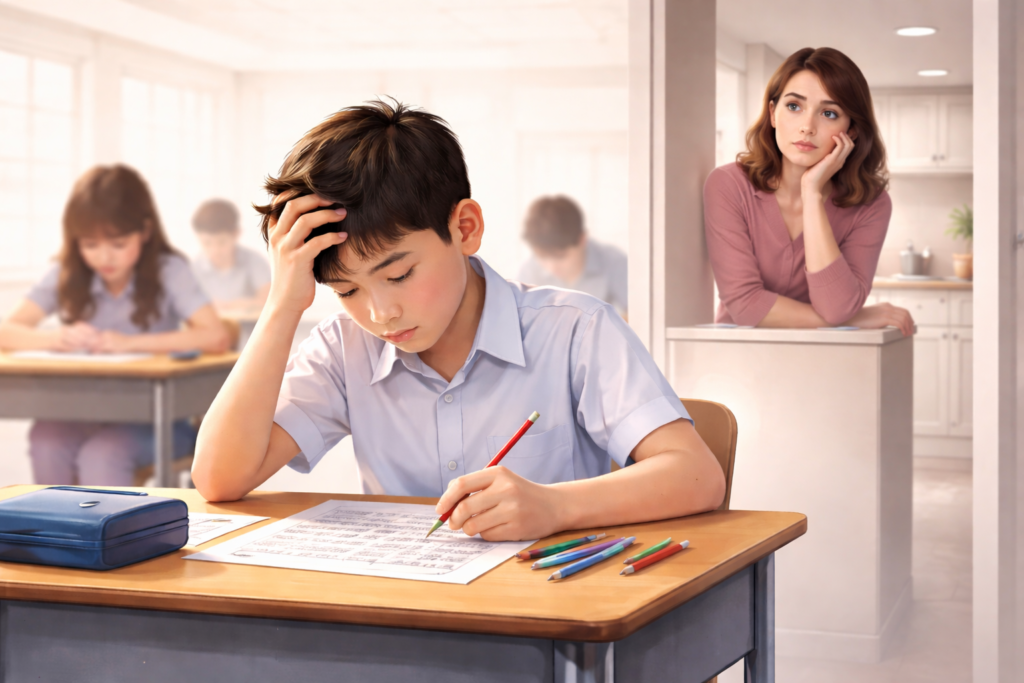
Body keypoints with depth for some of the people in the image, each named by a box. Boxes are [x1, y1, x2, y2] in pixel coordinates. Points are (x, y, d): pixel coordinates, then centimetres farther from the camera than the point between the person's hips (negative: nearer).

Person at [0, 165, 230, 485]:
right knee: (45, 439, -28)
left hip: (154, 421, -3)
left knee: (101, 453, -32)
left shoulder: (169, 271, -6)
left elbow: (216, 337, -20)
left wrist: (130, 343, -25)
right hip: (85, 418, 3)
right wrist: (59, 338, -25)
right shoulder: (67, 276, 3)